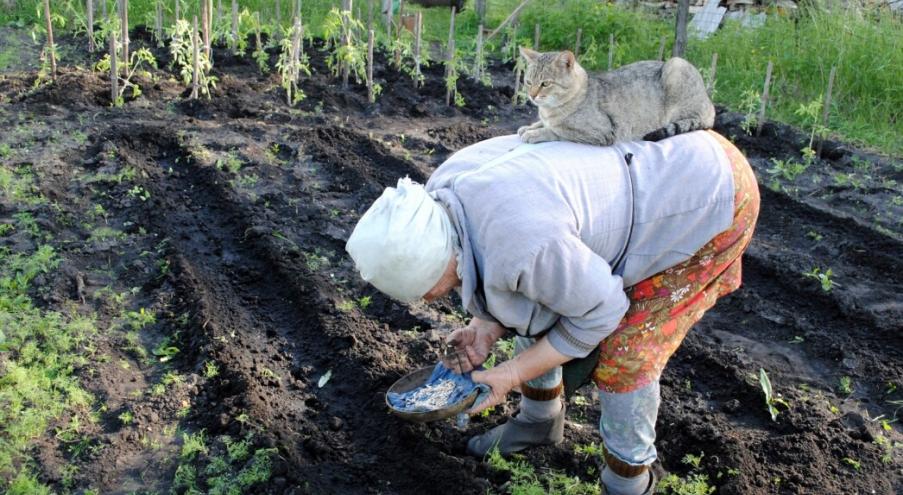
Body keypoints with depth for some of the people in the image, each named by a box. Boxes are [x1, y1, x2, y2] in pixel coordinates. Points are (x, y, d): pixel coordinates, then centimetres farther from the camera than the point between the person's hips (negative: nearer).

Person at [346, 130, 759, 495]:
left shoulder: (521, 245, -39)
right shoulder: (442, 197, -13)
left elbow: (599, 309, -22)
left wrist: (513, 373, -15)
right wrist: (485, 328, -8)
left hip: (709, 197, -8)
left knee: (622, 354, -7)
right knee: (537, 303, 10)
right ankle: (539, 420, 34)